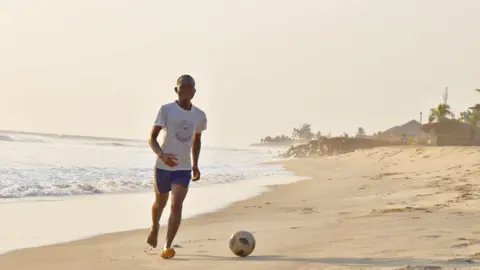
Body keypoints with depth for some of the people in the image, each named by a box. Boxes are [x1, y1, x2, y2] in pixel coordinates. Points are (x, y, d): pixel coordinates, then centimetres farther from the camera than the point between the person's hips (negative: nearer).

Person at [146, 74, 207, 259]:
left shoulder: (199, 116, 4)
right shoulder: (166, 110, -8)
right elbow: (152, 138, -11)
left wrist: (195, 164, 16)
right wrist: (161, 155, -29)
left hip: (184, 169, 1)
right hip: (163, 166, -1)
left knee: (176, 206, -16)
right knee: (160, 203, 18)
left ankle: (168, 246, -17)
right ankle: (155, 227, 49)